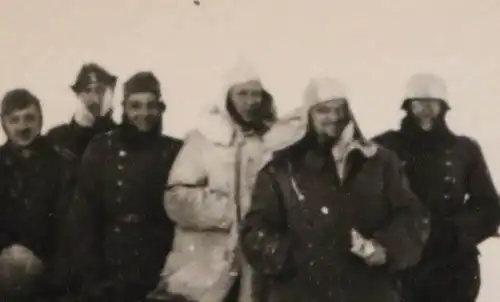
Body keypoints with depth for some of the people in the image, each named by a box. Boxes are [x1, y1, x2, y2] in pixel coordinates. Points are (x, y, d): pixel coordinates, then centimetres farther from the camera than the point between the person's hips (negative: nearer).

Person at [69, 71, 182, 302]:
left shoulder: (175, 152, 2)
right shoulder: (100, 150, 0)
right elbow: (83, 220, -2)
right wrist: (91, 277, -9)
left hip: (161, 279, 0)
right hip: (109, 278, 0)